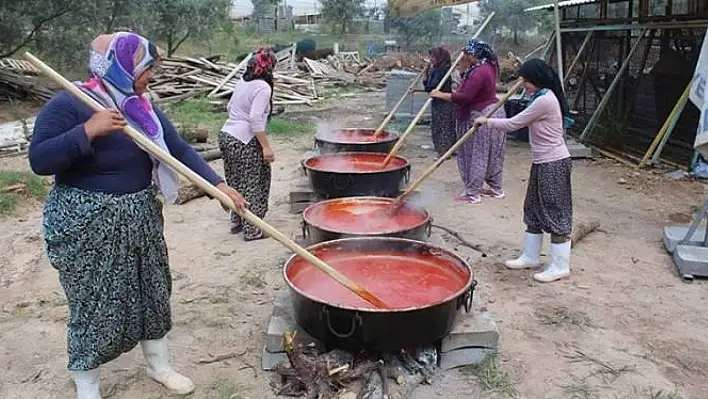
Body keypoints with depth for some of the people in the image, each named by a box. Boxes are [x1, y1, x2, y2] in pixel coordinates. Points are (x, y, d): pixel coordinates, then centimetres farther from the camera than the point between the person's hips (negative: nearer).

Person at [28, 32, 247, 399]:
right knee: (94, 306, 3)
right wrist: (88, 131, -30)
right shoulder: (68, 104, -14)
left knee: (151, 293, 16)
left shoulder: (143, 107, 6)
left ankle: (159, 366, 36)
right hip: (87, 225, -7)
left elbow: (180, 150, 2)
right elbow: (39, 160, -20)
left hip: (140, 219, 7)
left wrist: (218, 184, -9)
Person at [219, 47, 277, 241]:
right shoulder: (263, 87, -13)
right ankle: (251, 230, 8)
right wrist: (266, 146, -18)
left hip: (226, 136, 8)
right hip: (244, 142, -8)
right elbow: (255, 119, -21)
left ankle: (237, 222, 28)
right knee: (251, 186, 2)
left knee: (236, 183, 18)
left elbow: (230, 107, 21)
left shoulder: (242, 82, 10)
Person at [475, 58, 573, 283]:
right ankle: (531, 256, 28)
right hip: (543, 163, 11)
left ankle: (560, 267, 7)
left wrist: (487, 121, -3)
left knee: (556, 213, -3)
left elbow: (512, 124, -16)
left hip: (553, 164, -11)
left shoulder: (544, 100, -20)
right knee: (534, 210, 16)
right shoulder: (544, 97, 12)